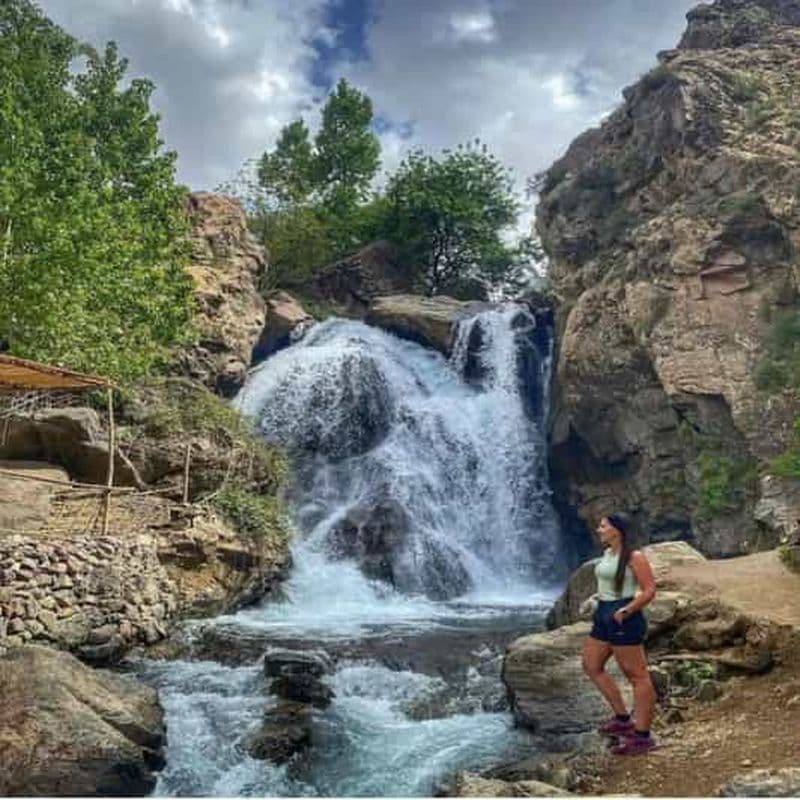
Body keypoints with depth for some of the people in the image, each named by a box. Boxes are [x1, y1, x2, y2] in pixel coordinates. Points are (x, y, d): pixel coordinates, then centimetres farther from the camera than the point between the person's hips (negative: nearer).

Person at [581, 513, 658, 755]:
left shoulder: (634, 557, -13)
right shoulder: (607, 554, 12)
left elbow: (649, 590, -17)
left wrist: (627, 610, -24)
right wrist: (597, 599, 14)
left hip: (623, 619, -10)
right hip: (603, 616, 10)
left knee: (637, 676, -1)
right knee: (591, 666, 16)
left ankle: (642, 736, 5)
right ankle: (623, 719, 26)